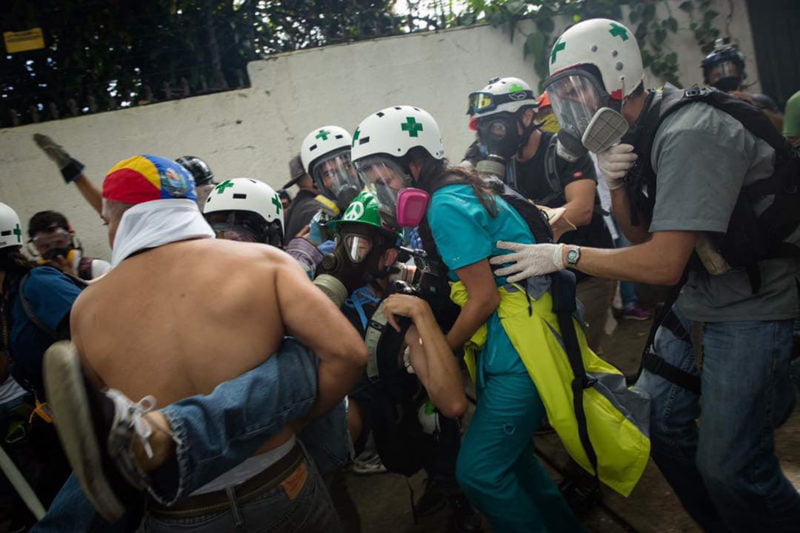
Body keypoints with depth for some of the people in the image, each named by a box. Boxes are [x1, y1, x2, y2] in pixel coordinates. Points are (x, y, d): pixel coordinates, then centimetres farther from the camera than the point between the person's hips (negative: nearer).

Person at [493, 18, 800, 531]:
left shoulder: (688, 134, -26)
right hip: (700, 296, 9)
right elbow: (640, 234, 8)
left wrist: (563, 255, -19)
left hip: (753, 305, -9)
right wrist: (616, 184, -11)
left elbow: (664, 262, -28)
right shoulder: (637, 133, 3)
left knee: (729, 468, -9)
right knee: (659, 419, 14)